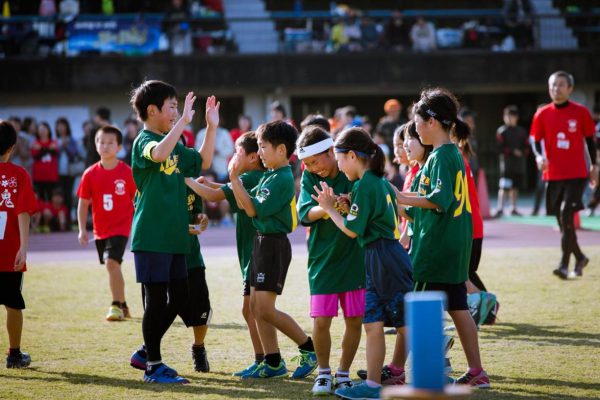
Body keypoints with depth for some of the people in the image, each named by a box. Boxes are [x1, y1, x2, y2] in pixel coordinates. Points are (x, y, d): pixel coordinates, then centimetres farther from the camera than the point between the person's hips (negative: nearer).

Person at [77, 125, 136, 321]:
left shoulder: (127, 173, -8)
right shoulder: (91, 174, -1)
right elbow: (83, 203, 4)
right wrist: (82, 230, -2)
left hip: (120, 227, -4)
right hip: (100, 230, 4)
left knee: (111, 262, -21)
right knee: (113, 267, 15)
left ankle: (116, 306, -13)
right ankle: (122, 305, 31)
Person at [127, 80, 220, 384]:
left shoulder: (175, 145, 15)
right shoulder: (144, 142, -11)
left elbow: (203, 162, 24)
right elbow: (158, 154, -34)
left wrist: (212, 127, 15)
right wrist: (184, 121, -34)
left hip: (174, 236, 9)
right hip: (151, 236, -9)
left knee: (179, 299, 11)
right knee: (157, 299, -3)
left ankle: (146, 351, 25)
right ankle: (153, 366, 6)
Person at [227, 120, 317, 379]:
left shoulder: (282, 179, -15)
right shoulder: (270, 176, 13)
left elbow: (253, 209, -18)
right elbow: (243, 204, 14)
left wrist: (235, 178, -16)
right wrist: (235, 177, 3)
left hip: (274, 245, -10)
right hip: (262, 242, 10)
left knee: (265, 309, -10)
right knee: (256, 306, 8)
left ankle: (308, 348, 0)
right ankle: (273, 362, 13)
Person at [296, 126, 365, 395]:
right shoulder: (309, 177, -1)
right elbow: (305, 213, -12)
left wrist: (350, 206, -32)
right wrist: (325, 208, -32)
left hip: (355, 258, -1)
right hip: (323, 259, 1)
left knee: (354, 320, 3)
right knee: (321, 320, -4)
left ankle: (343, 373, 20)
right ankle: (323, 373, 15)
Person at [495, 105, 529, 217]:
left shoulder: (521, 131, 13)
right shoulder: (502, 131, 0)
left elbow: (527, 147, 11)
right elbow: (501, 147, -7)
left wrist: (522, 153, -9)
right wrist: (513, 152, -14)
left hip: (519, 164, 5)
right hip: (507, 162, -5)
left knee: (515, 187, 10)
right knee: (503, 187, -12)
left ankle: (514, 209, 17)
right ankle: (500, 209, -13)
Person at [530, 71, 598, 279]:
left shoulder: (581, 112, -2)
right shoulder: (542, 114, 2)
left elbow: (590, 139, 7)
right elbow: (536, 141, 5)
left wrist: (594, 166, 9)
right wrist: (539, 156, -16)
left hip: (576, 174, -3)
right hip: (553, 174, 3)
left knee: (566, 215, -16)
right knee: (562, 219, 9)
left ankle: (564, 265, -16)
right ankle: (579, 257, 30)